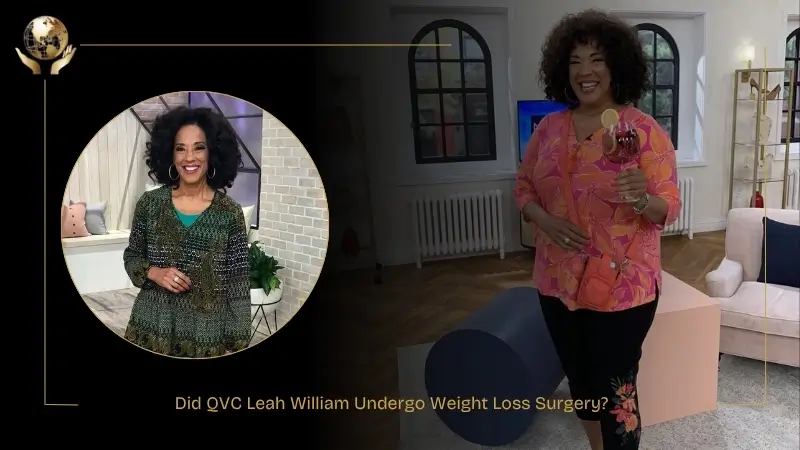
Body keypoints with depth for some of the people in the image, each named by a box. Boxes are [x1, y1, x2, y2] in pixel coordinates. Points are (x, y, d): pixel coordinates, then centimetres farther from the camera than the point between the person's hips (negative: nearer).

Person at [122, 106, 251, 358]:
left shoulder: (230, 212, -6)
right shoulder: (150, 203, -1)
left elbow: (238, 284, -4)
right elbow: (131, 256, 10)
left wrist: (236, 345, -6)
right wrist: (153, 273, -11)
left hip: (207, 333, -1)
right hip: (153, 327, 2)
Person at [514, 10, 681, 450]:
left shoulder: (644, 130, -11)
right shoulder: (549, 127, 1)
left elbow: (670, 207, -11)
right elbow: (523, 186, 8)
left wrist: (641, 200, -33)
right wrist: (545, 220, -12)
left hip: (621, 286, -5)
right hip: (558, 281, 5)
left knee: (616, 390, 4)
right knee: (579, 380, 20)